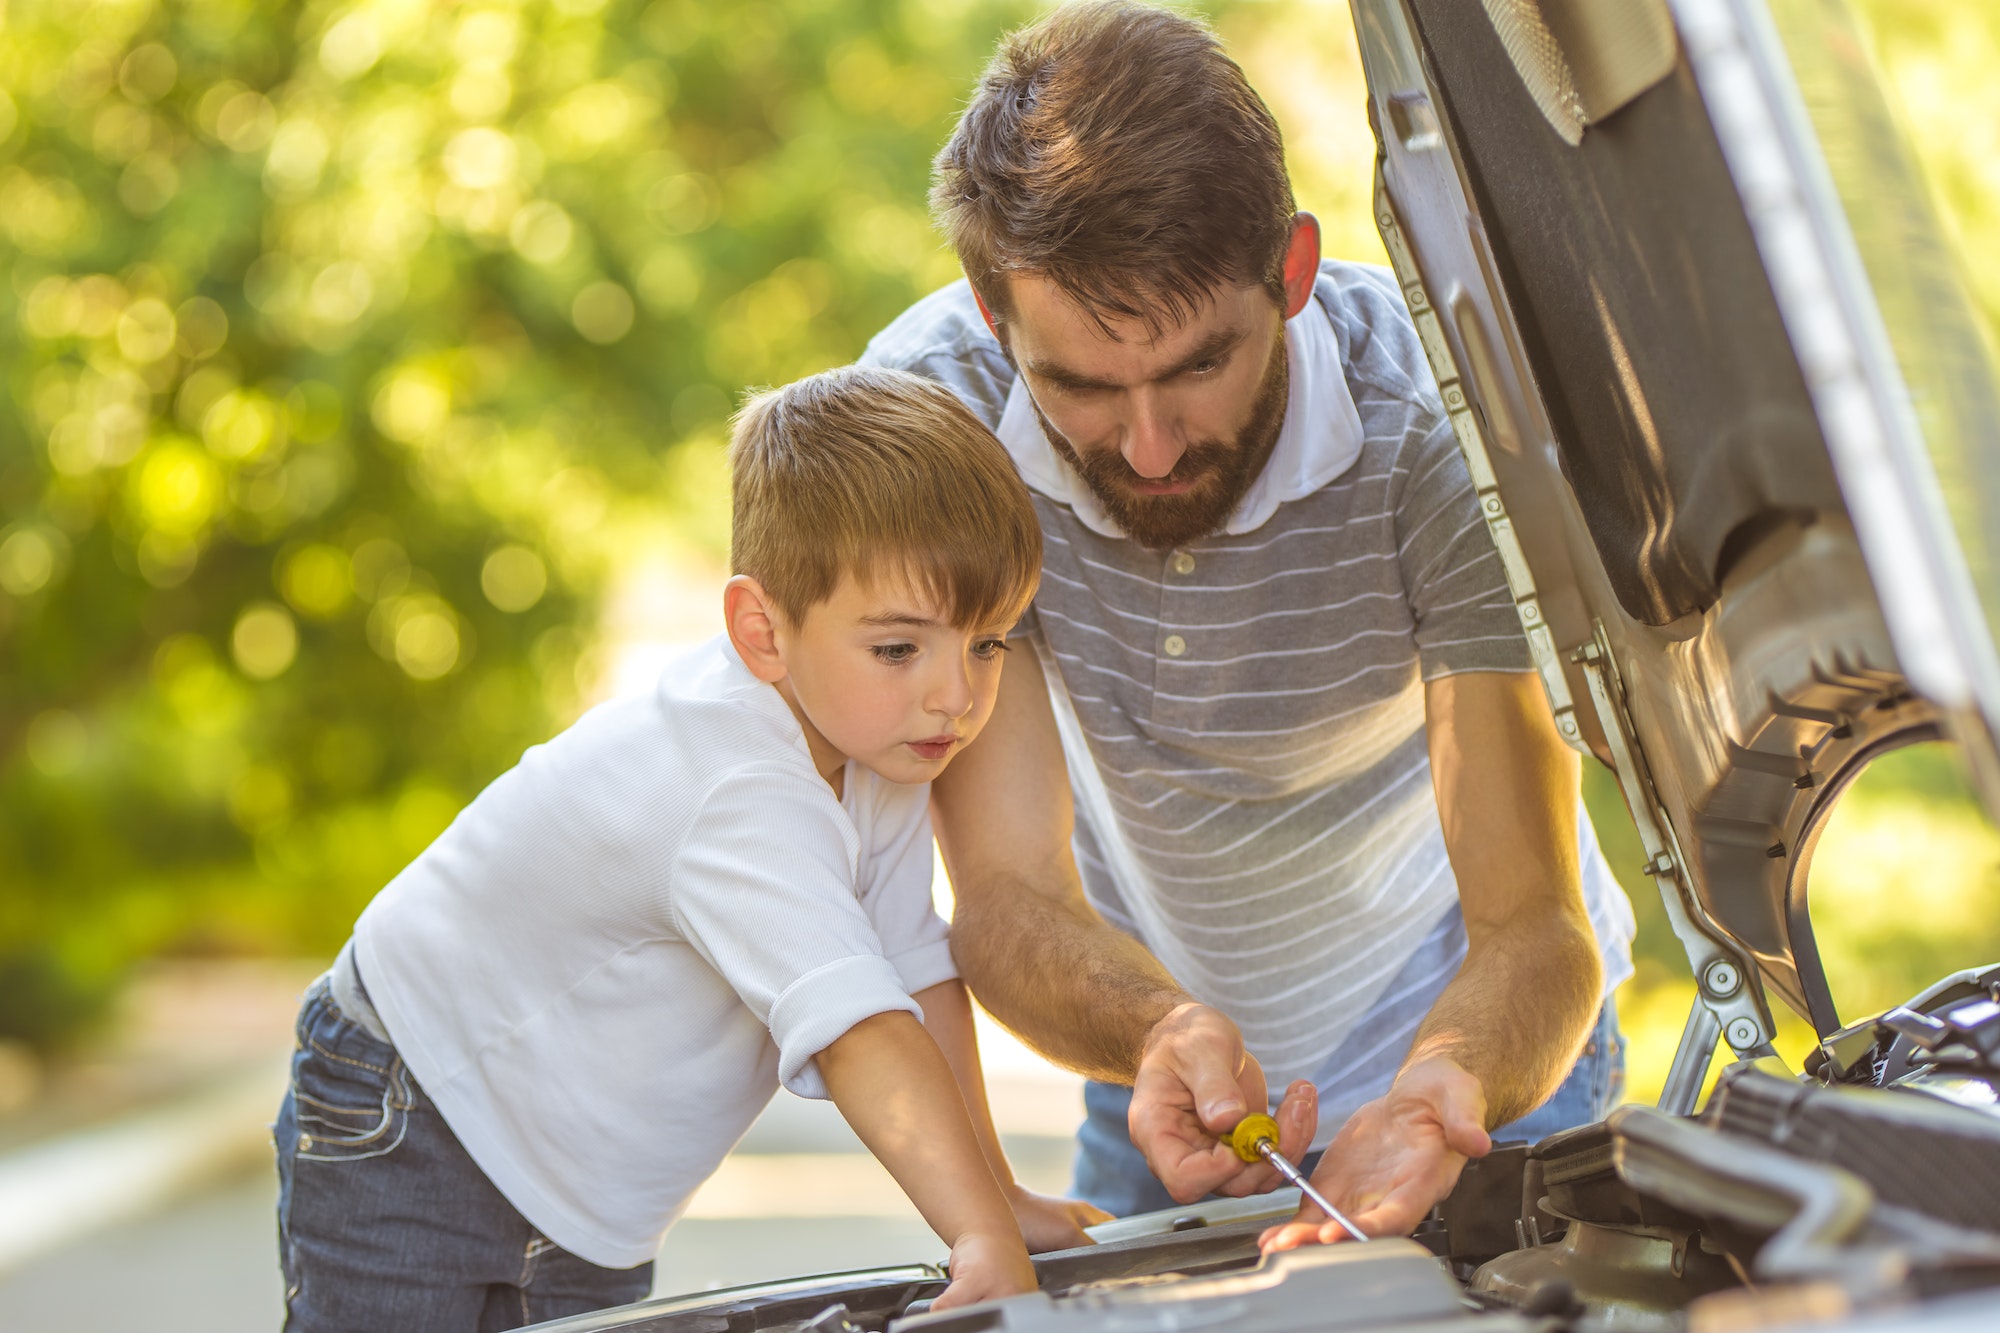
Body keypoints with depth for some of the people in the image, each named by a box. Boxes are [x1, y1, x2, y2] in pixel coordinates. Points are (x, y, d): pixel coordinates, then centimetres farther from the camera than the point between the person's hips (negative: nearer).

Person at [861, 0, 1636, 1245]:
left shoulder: (1440, 421, -30)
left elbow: (1533, 927, -28)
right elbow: (1007, 896, -26)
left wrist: (1442, 1094, -50)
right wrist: (1165, 1038, -47)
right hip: (1162, 1040, 2)